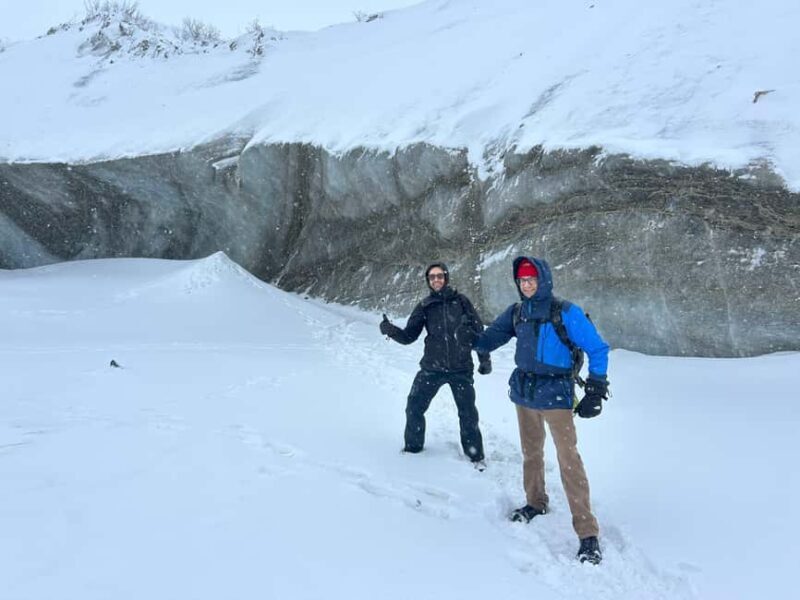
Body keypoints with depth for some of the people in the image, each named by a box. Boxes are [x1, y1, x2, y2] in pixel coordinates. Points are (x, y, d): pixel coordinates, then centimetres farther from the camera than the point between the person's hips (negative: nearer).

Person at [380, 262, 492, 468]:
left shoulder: (460, 301, -2)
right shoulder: (424, 307, 2)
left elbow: (478, 330, 3)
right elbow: (409, 335, 0)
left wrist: (484, 358, 3)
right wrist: (391, 330, -19)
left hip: (461, 368, -2)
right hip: (432, 368, 2)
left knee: (468, 413, 2)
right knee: (414, 407, 2)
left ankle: (475, 455, 19)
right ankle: (413, 446, 25)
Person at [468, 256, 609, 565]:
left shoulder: (565, 312, -10)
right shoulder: (516, 313, 6)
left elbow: (598, 350, -7)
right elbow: (490, 338, 10)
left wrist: (595, 392, -12)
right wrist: (474, 338, -14)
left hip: (555, 393, -6)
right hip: (524, 391, 6)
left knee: (568, 459, -11)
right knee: (531, 452, 18)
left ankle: (588, 533, -8)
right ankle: (535, 503, 39)